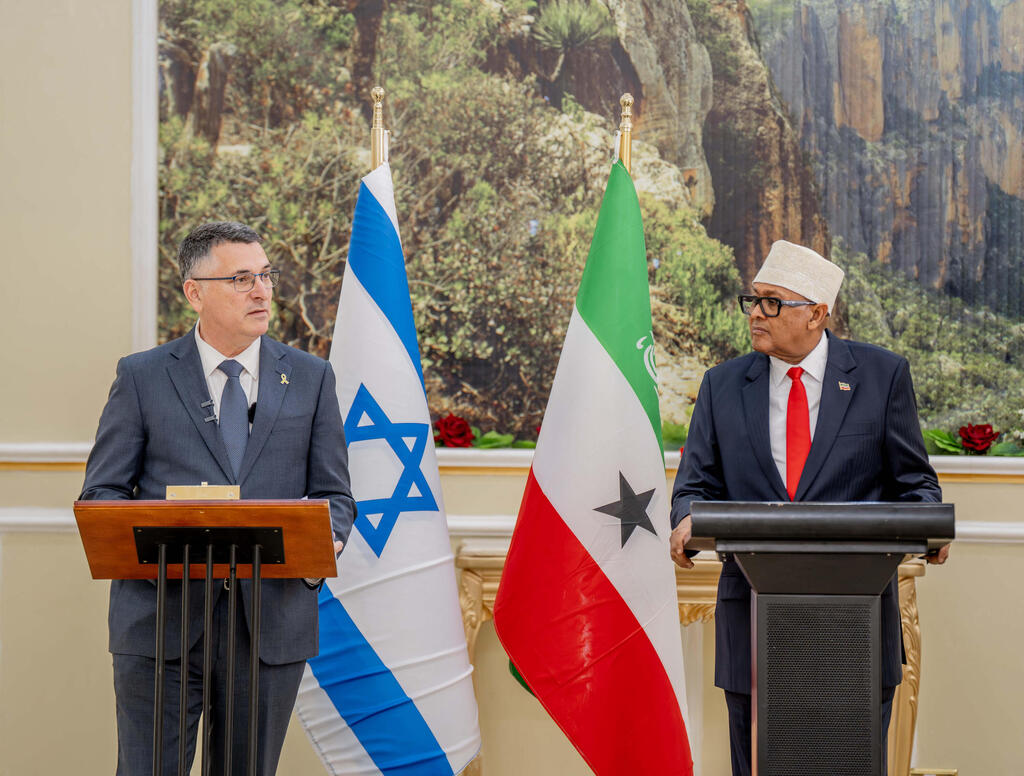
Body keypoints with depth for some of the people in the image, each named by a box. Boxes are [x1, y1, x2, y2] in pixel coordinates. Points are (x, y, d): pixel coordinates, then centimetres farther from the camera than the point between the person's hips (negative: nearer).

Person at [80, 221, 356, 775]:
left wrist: (324, 540, -13)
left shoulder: (310, 378, 11)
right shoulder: (142, 377, 5)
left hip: (272, 623, 2)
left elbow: (333, 492, 11)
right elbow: (101, 493, 4)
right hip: (160, 623, -1)